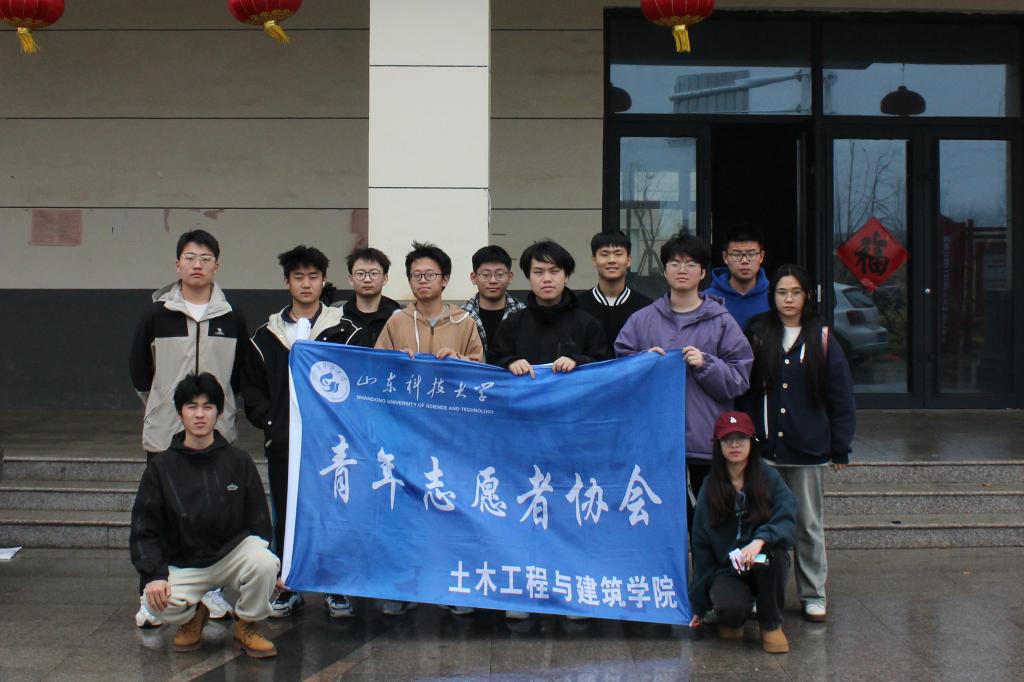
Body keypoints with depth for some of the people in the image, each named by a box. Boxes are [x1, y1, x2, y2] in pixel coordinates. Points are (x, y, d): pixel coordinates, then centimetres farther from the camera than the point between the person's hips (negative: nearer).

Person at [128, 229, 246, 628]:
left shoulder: (232, 319, 4)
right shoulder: (156, 315, 0)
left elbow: (243, 375, 13)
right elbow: (138, 370, 8)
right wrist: (162, 404, 8)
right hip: (164, 433, -1)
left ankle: (211, 589, 20)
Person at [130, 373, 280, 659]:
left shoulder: (239, 461, 1)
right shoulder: (161, 467, 0)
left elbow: (259, 521, 7)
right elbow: (144, 529, 0)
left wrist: (262, 563, -6)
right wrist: (153, 575, -13)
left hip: (233, 552, 0)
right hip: (183, 564, 0)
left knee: (265, 564, -32)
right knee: (158, 601, -30)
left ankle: (246, 625, -1)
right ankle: (194, 614, 9)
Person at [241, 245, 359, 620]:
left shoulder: (345, 332, 3)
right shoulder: (266, 336, 9)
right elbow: (251, 389, 10)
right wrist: (270, 424, -3)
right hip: (283, 445, 2)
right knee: (285, 518, 8)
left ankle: (337, 589, 14)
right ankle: (287, 589, 19)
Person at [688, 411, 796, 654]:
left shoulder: (769, 478, -2)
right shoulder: (710, 488, 1)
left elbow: (787, 518, -18)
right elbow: (701, 545, 3)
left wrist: (759, 540, -39)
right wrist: (698, 605, 2)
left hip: (766, 568, 1)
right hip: (725, 569, 0)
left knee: (771, 552, -34)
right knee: (731, 608, -32)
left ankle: (771, 625, -10)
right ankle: (732, 620, 8)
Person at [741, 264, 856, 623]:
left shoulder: (822, 339, 1)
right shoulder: (757, 335, 3)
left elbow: (840, 397, 3)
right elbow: (743, 391, 4)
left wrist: (840, 447, 1)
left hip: (807, 448, 0)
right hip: (763, 447, 0)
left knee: (809, 524, 9)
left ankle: (813, 594, 19)